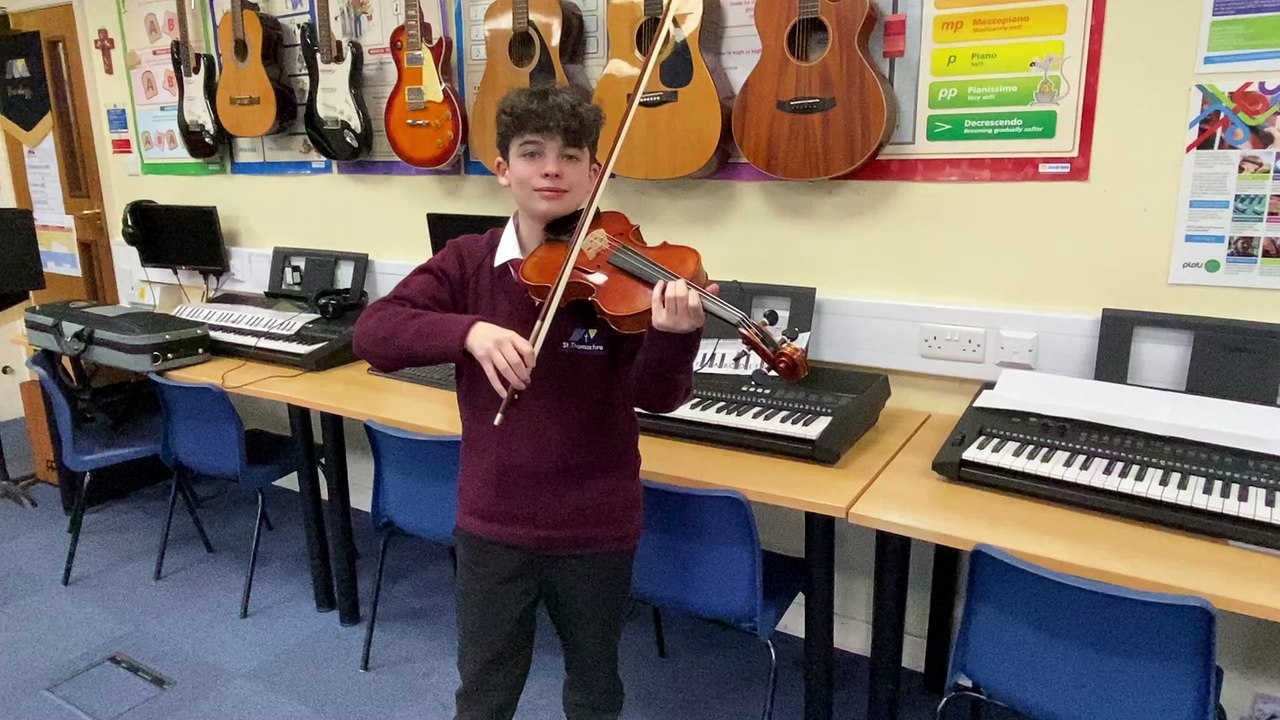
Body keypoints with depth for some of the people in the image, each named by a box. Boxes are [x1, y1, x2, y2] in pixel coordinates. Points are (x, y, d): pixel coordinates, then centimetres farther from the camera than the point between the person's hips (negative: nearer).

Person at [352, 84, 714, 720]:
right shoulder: (467, 261, -4)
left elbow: (655, 396, -17)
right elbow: (372, 333, -14)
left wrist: (672, 333, -39)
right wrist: (469, 330, -31)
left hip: (597, 527, -1)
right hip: (492, 524, 1)